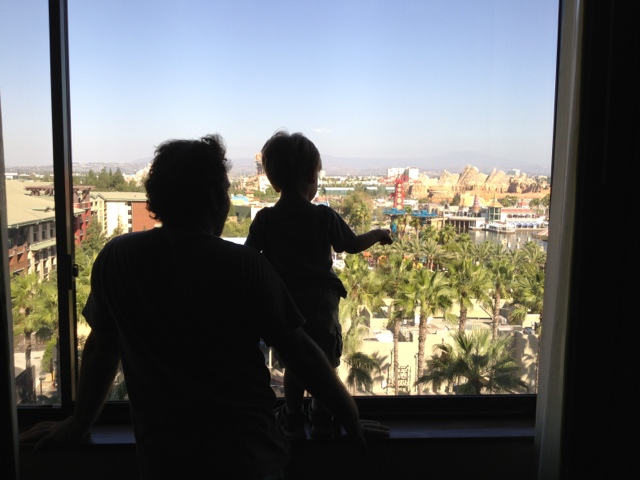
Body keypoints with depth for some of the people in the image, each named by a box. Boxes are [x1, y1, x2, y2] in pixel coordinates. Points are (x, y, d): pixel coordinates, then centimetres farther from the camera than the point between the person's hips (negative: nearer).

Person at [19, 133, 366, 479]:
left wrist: (77, 425, 22)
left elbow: (100, 348, 6)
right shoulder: (245, 265, -13)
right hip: (249, 451, -1)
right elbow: (298, 351, -10)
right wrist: (353, 422, 2)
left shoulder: (115, 259, -4)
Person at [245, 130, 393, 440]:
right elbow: (352, 244, 4)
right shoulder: (325, 217, -8)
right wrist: (378, 235, 22)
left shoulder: (265, 220, -6)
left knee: (293, 363, 16)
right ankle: (322, 421, 26)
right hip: (321, 301, -1)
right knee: (323, 362, 15)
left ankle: (294, 421, 26)